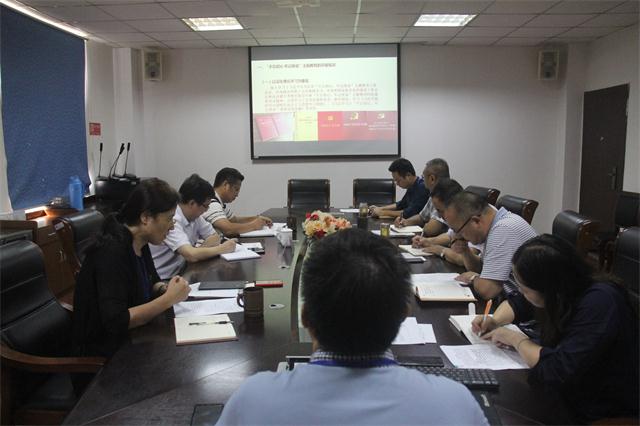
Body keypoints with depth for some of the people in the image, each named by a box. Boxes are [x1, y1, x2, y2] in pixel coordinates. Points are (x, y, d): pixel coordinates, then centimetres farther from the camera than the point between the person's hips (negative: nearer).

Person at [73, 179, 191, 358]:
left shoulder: (140, 243, 1)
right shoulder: (112, 251, -24)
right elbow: (116, 321, -30)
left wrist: (166, 288, -5)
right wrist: (169, 298, -25)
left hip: (132, 336, 8)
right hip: (103, 351, -7)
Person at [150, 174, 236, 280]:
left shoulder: (195, 215, 1)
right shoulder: (172, 221, -23)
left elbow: (215, 237, 5)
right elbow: (191, 255, -33)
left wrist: (197, 251, -14)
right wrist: (222, 249, -18)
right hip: (161, 281, -8)